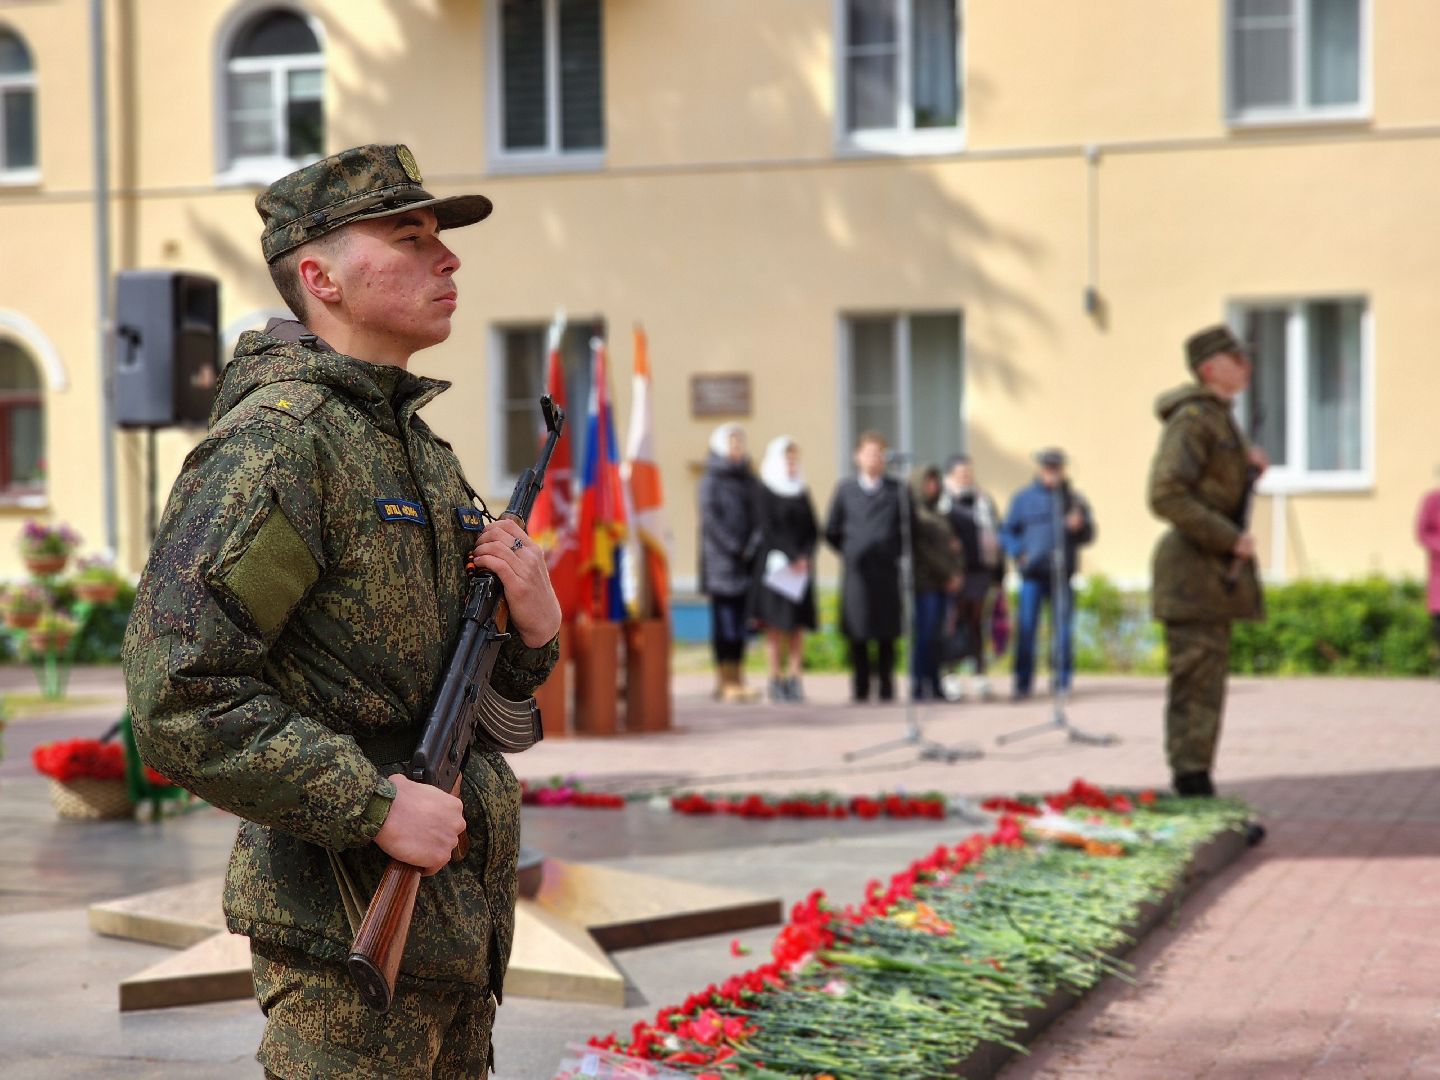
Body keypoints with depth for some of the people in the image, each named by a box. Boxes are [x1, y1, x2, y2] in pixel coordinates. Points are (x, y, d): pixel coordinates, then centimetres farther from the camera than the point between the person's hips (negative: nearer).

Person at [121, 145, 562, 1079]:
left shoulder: (423, 448, 14)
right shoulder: (272, 439, -14)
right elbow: (179, 696, -22)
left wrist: (533, 625, -1)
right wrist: (377, 807, -22)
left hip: (460, 911, 9)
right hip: (352, 922, -9)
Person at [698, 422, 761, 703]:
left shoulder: (748, 480, 14)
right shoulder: (711, 482, -3)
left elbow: (756, 517, 15)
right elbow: (711, 518, -10)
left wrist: (752, 546, 0)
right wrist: (735, 548, -14)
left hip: (745, 559, 5)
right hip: (721, 557, -5)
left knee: (739, 623, 6)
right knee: (724, 620, -5)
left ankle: (737, 679, 9)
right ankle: (725, 682, -4)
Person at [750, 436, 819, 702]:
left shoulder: (802, 492, 15)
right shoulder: (764, 491, -1)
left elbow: (813, 530, 11)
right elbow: (766, 530, -7)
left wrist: (805, 557, -5)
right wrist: (789, 559, -12)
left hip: (801, 568, 5)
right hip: (775, 567, -5)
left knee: (798, 627, 0)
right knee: (776, 625, -5)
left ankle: (794, 678, 0)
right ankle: (776, 680, -3)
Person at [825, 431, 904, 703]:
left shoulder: (897, 489, 5)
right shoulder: (845, 489, 6)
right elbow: (831, 531, 11)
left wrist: (898, 552, 4)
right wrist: (850, 552, 6)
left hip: (888, 570, 0)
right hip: (856, 571, 0)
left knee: (887, 634, 1)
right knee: (858, 633, 0)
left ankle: (886, 688, 9)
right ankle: (860, 688, 7)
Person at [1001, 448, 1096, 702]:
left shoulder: (1074, 499, 11)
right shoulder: (1023, 498, 9)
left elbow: (1089, 535, 13)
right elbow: (1007, 532, 12)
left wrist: (1078, 526, -9)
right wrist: (1019, 553, -6)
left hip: (1062, 575, 1)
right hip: (1032, 575, -1)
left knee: (1063, 630, 0)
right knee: (1026, 628, -6)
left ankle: (1061, 681, 8)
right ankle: (1022, 683, -2)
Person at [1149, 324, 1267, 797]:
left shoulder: (1219, 420, 17)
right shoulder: (1192, 420, -14)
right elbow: (1165, 496, -23)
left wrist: (1250, 469, 6)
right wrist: (1229, 539, -20)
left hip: (1215, 568, 10)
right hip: (1195, 568, -10)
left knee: (1202, 685, 12)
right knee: (1197, 685, -9)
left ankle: (1194, 790, 18)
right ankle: (1193, 790, -7)